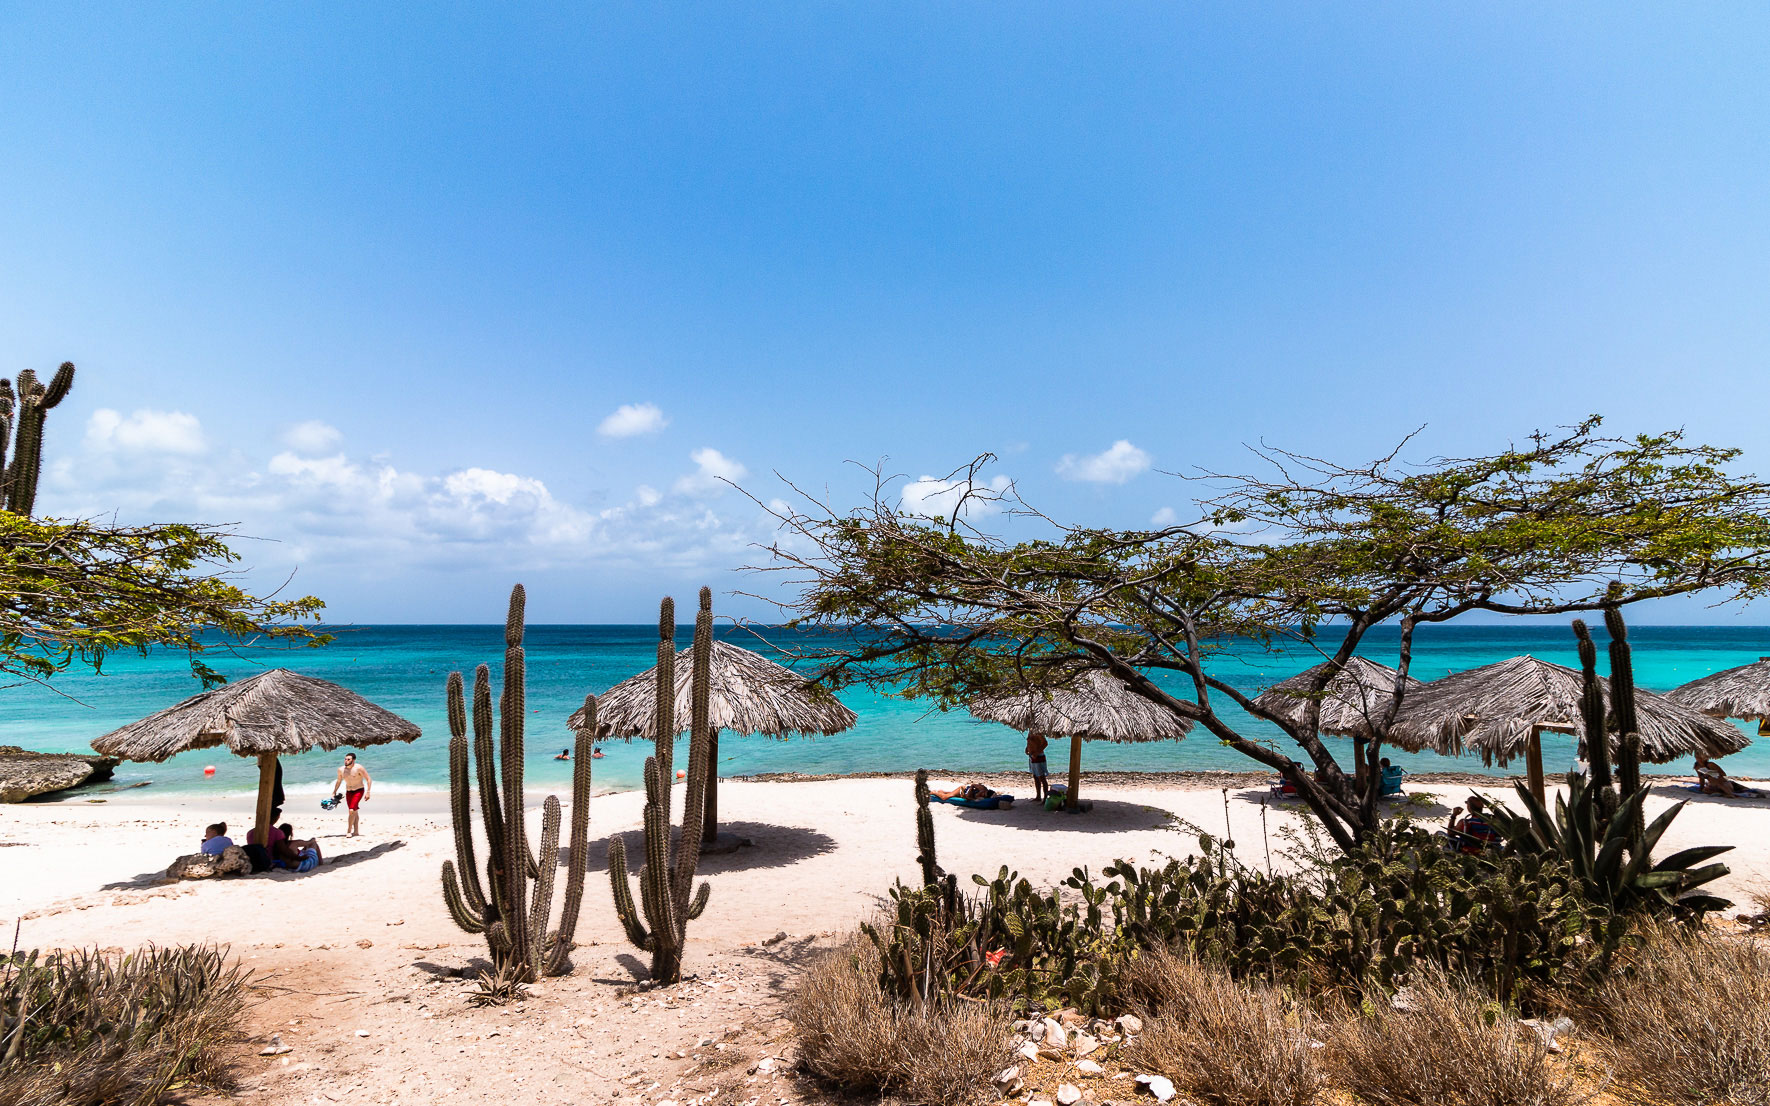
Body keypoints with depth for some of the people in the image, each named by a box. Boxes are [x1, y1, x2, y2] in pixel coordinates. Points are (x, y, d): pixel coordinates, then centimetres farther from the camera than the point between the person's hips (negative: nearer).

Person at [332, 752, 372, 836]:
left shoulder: (358, 768, -17)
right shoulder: (341, 770, 0)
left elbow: (369, 779, -15)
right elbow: (338, 781, 19)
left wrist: (368, 792, -20)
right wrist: (334, 793, 18)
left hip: (358, 791, -6)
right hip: (348, 792, 6)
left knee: (352, 810, -17)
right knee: (354, 812, 12)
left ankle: (349, 831, -9)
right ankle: (355, 831, 19)